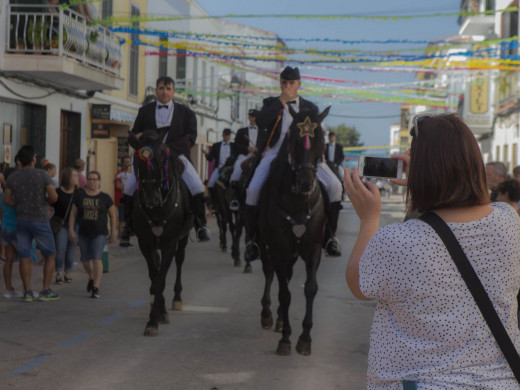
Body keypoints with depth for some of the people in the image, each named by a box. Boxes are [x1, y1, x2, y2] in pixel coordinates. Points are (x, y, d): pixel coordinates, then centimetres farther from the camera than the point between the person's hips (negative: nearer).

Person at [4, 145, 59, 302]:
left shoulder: (13, 176, 0)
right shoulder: (43, 175, -11)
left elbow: (7, 200, 1)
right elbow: (54, 196, -16)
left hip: (21, 221, 4)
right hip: (40, 221, -4)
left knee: (25, 257, 6)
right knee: (50, 255, 8)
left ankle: (28, 292, 4)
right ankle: (46, 291, 3)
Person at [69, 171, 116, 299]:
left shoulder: (105, 198, -1)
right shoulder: (80, 196, 3)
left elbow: (112, 216, 5)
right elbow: (73, 214, 5)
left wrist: (113, 233, 3)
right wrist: (71, 229, -3)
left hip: (100, 233, -3)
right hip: (83, 234, 3)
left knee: (97, 259, -13)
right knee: (85, 260, 11)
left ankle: (96, 288, -12)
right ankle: (91, 278, 41)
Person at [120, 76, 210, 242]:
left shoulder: (185, 112, 8)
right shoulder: (145, 111, 14)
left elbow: (191, 137, -1)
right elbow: (135, 134, 18)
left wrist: (169, 149, -16)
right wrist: (137, 137, -8)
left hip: (177, 155, -2)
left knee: (196, 186, -22)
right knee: (130, 186, -13)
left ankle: (200, 225, -9)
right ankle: (128, 224, 4)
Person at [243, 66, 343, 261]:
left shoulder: (309, 108, 15)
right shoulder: (271, 103, 11)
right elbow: (260, 122, -9)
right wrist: (281, 102, -11)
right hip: (275, 152, -1)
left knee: (334, 186, -17)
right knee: (253, 190, -21)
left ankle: (329, 235, -4)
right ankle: (252, 239, -4)